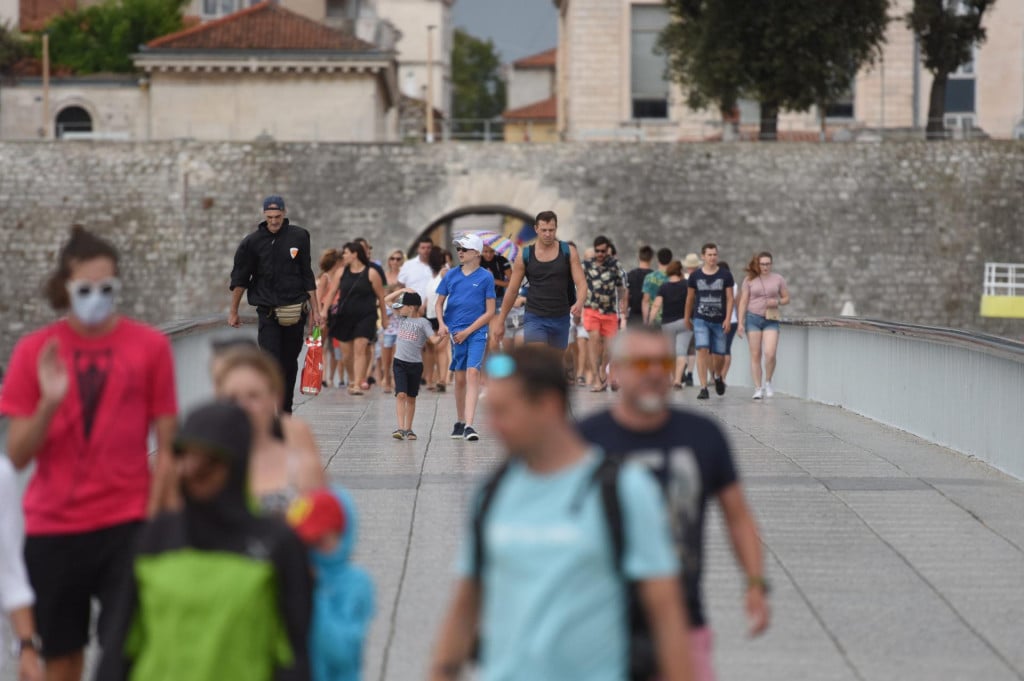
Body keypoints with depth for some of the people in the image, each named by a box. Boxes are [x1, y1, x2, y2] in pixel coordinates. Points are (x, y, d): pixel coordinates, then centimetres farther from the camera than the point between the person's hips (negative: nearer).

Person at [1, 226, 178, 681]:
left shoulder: (150, 346, -1)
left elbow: (167, 449, 1)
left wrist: (156, 524, -6)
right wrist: (49, 403, -16)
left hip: (126, 524, -2)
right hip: (52, 529, 2)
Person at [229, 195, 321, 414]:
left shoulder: (299, 237, 3)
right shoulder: (253, 242, -1)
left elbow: (307, 275, 8)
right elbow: (239, 279, 5)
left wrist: (315, 309, 7)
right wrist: (233, 312, 5)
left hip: (295, 312, 2)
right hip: (268, 312, -2)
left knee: (289, 363, 8)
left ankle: (286, 412, 19)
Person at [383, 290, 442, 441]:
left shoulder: (423, 323, -4)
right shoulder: (402, 318, 9)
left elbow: (434, 340, -13)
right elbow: (387, 300, 15)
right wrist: (403, 290, 6)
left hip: (415, 364, -2)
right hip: (400, 362, 2)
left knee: (411, 398, 9)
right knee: (401, 394, -11)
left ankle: (408, 429, 16)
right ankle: (400, 428, -17)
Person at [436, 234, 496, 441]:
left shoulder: (485, 277, -3)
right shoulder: (452, 275, 6)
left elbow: (490, 312, -3)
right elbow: (439, 303, 14)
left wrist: (467, 331, -9)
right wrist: (442, 324, -5)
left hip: (476, 333, -3)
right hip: (455, 334, 3)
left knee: (472, 373, -16)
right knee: (460, 378, 9)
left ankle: (469, 425, -22)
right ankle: (460, 422, 23)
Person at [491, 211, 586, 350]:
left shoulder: (568, 252, -1)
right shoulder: (525, 256, -1)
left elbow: (581, 283, -6)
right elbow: (512, 290, 6)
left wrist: (579, 303, -28)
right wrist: (500, 321, 8)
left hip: (561, 319, 2)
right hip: (534, 319, -2)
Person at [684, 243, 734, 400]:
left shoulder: (725, 275, 1)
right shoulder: (695, 276, 3)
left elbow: (730, 298, 1)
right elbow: (690, 298, 13)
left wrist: (728, 318, -9)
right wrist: (687, 318, 17)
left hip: (719, 321, 1)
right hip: (700, 320, -1)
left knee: (719, 355, 6)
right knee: (702, 351, -15)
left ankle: (717, 376, 39)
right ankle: (703, 388, -14)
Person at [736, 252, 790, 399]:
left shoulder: (778, 279, 5)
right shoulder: (750, 279, 3)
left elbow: (786, 298, 12)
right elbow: (743, 302, 3)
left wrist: (777, 301, -11)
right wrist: (740, 323, -4)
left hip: (771, 320, 0)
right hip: (753, 318, 0)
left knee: (770, 354, -15)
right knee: (755, 355, 1)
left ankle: (768, 382, 9)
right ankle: (758, 388, 7)